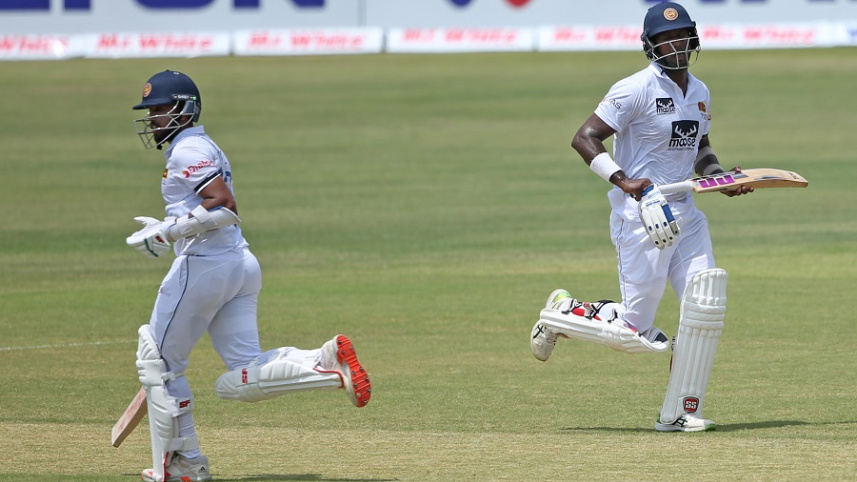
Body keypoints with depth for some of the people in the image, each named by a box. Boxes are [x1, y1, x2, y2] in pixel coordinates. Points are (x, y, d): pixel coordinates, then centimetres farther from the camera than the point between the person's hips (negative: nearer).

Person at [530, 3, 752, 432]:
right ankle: (562, 314, 20)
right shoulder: (637, 89, -12)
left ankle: (679, 412, 2)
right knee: (634, 332, -7)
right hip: (640, 216, -7)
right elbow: (584, 138, -14)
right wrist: (622, 181, -26)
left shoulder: (700, 94, 12)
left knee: (706, 305, -6)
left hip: (684, 215, 7)